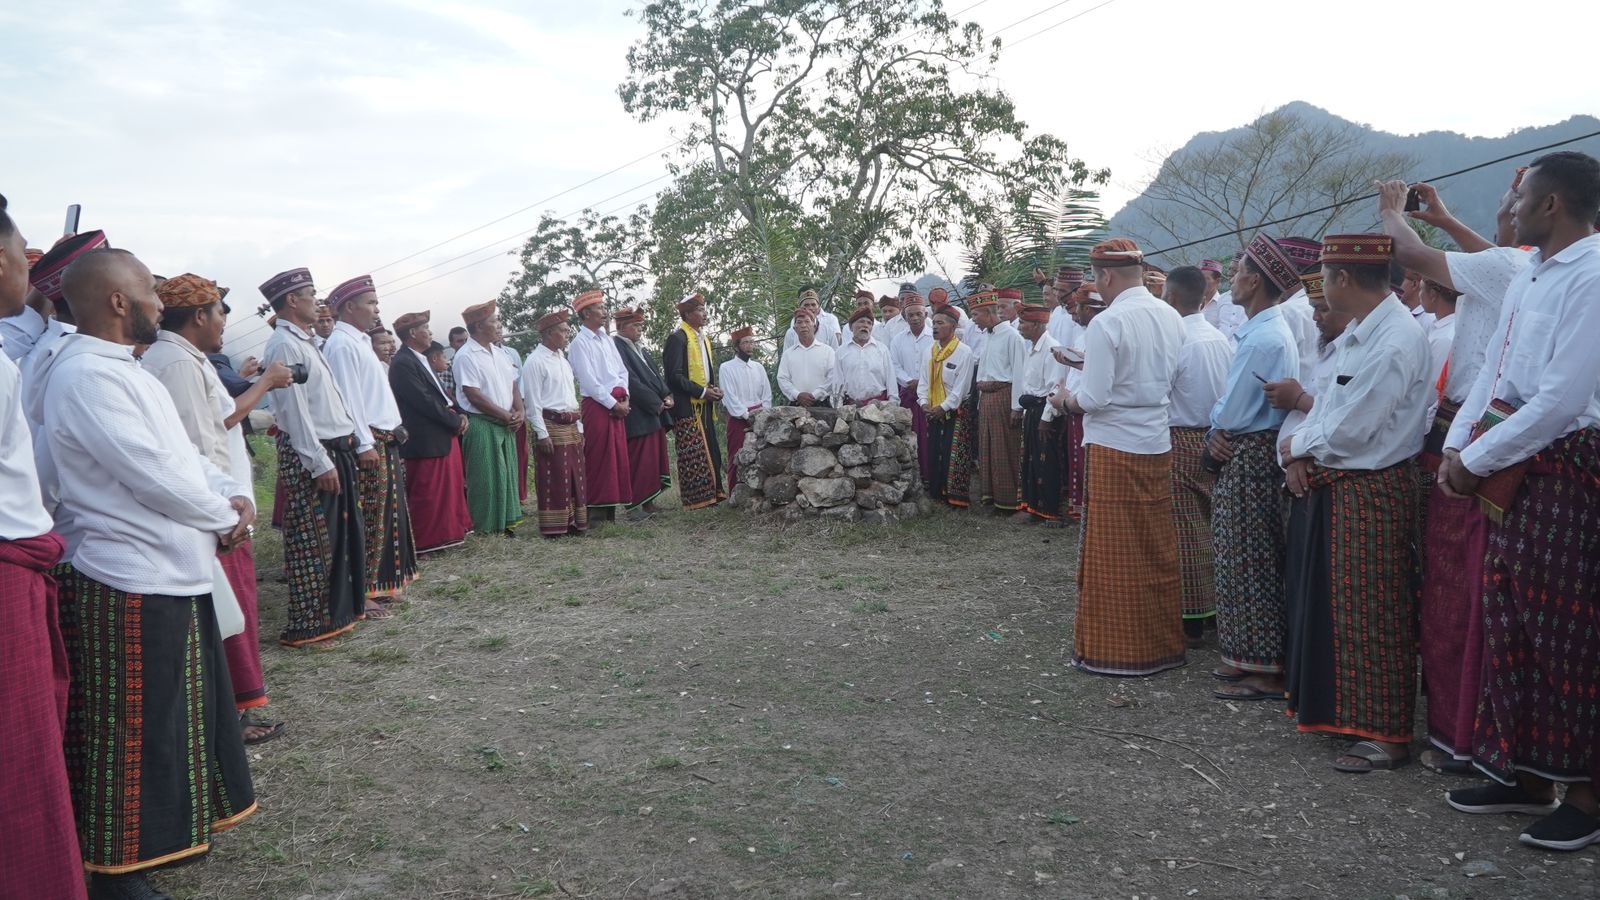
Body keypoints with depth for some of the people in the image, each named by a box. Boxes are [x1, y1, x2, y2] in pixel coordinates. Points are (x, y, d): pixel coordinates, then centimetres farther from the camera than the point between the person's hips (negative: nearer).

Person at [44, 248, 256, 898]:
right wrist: (224, 519, -7)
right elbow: (153, 476, -23)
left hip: (174, 574, 10)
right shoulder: (85, 375, -18)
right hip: (134, 585, -10)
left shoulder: (123, 370, 15)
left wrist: (236, 495, -1)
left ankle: (166, 831, 37)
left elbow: (183, 454, 18)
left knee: (178, 719, 21)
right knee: (135, 735, 2)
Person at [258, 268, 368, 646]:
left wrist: (348, 439, 14)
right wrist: (319, 463, -21)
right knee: (312, 543, -4)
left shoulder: (305, 341, 16)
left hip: (335, 448, 10)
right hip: (308, 456, -10)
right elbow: (293, 409, -19)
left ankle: (339, 609, 29)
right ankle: (307, 626, 4)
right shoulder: (284, 345, -14)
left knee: (342, 534, 17)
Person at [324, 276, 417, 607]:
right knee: (366, 518, -6)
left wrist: (394, 430, 17)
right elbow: (348, 398, -19)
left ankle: (379, 583, 25)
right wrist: (365, 444, -21)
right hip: (368, 443, -10)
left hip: (384, 440, 10)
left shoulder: (360, 342, 18)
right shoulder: (342, 344, -13)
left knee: (388, 514, 16)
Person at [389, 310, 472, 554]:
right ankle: (425, 542, 7)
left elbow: (441, 395, 18)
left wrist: (459, 415, 1)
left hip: (445, 437, 10)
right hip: (426, 441, -10)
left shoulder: (422, 360, 14)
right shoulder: (403, 363, -16)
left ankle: (448, 533, 25)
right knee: (427, 495, -2)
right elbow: (425, 402, -20)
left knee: (448, 489, 16)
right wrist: (456, 421, -13)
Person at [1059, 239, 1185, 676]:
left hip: (1114, 446, -6)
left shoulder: (1107, 323, -16)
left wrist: (1068, 401, 2)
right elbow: (1172, 379, 11)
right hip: (1158, 443, 7)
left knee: (1113, 554, 3)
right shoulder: (1170, 317, 3)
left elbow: (1094, 398, -17)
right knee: (1157, 550, 14)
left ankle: (1114, 650, 11)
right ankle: (1162, 643, 25)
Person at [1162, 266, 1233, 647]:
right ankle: (1218, 605, 24)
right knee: (1214, 526, 14)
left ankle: (1192, 620, 3)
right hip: (1215, 439, 7)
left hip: (1181, 440, -7)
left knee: (1186, 531, -2)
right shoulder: (1221, 339, 6)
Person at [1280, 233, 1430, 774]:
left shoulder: (1394, 342, -20)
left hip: (1372, 491, -9)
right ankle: (1337, 709, 32)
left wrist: (1296, 446, -5)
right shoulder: (1359, 332, 10)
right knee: (1331, 606, 17)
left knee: (1370, 617, -2)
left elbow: (1349, 430, -22)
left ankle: (1385, 734, 10)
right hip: (1332, 485, 9)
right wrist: (1302, 456, -2)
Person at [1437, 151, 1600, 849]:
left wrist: (1477, 460, -13)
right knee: (1508, 617, 12)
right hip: (1510, 467, 9)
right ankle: (1523, 774, 25)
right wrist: (1456, 446, 4)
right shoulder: (1528, 276, 13)